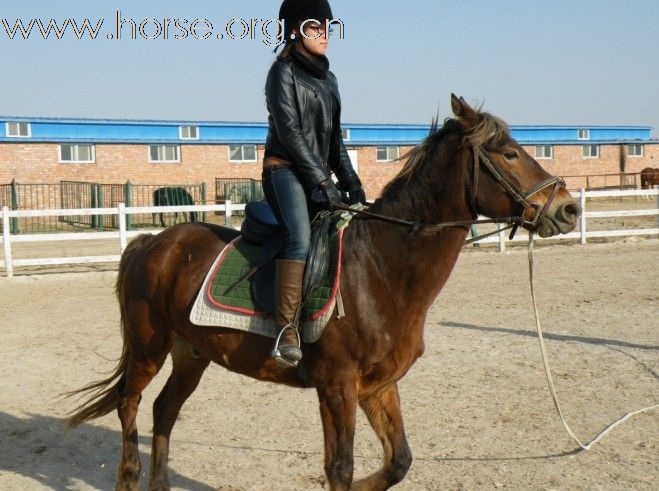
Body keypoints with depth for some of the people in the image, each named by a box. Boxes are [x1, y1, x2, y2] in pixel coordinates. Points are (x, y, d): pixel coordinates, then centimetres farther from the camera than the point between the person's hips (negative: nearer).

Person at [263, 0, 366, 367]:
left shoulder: (328, 79, 20)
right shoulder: (284, 71, -2)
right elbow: (289, 133, -11)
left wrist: (351, 182, 9)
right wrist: (322, 182, -16)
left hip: (319, 174, 8)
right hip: (286, 169, -8)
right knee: (301, 237, -29)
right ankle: (287, 331, -34)